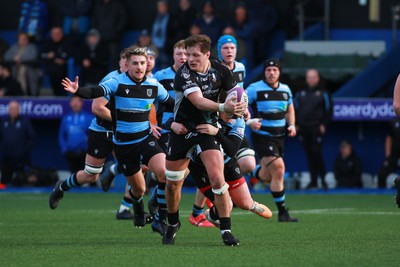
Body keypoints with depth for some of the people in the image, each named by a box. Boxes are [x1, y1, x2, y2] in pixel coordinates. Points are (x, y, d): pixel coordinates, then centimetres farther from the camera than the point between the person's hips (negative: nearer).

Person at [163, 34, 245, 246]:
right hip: (182, 128, -1)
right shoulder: (183, 74, -20)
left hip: (208, 127, 1)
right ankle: (173, 224, 33)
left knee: (217, 177, -16)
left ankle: (225, 229, -7)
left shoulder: (220, 70, -8)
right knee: (172, 182, 7)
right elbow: (198, 101, -34)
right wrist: (223, 107, -50)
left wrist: (238, 109, -19)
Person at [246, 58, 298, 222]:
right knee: (278, 169, -18)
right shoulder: (254, 89, -9)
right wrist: (249, 121, -22)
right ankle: (282, 212, -11)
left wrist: (291, 125, 6)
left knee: (267, 176, 11)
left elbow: (290, 109, 23)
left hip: (279, 136, 6)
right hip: (261, 136, -6)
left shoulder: (285, 90, 9)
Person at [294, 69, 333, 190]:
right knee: (309, 154, 5)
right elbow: (295, 109, 18)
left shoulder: (323, 93, 2)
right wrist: (296, 124, 9)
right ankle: (313, 181, 8)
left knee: (316, 152, -14)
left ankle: (323, 177, -3)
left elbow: (328, 110, 0)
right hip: (303, 128, 4)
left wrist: (324, 125, -8)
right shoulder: (300, 93, 14)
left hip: (316, 128, -4)